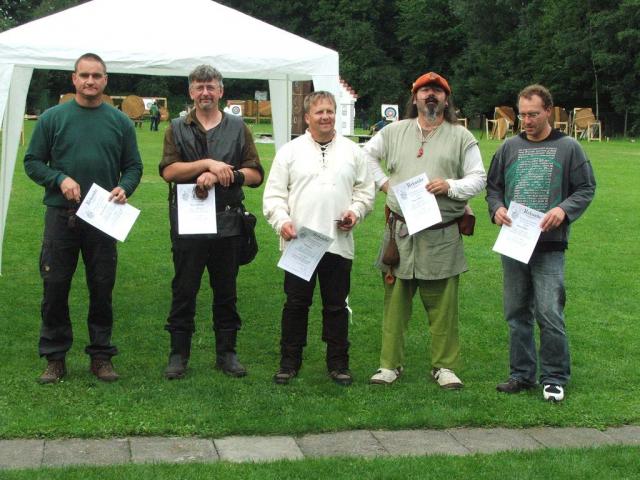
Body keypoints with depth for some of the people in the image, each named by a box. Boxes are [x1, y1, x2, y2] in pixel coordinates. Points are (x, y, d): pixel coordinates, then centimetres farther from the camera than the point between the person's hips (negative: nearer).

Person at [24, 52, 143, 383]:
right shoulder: (53, 118, 2)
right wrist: (59, 179, -13)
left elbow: (134, 166, 10)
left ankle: (101, 356, 19)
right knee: (55, 288, 3)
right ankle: (55, 358, 15)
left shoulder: (120, 122, 6)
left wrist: (124, 188, -11)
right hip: (61, 216, -1)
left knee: (102, 289, 6)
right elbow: (32, 162, 4)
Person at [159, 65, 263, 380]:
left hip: (228, 223, 1)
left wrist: (219, 175, -12)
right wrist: (208, 163, -17)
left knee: (226, 291, 9)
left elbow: (255, 174, 2)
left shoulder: (237, 128, 10)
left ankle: (226, 352, 18)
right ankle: (179, 353, 13)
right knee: (184, 291, 3)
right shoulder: (178, 128, 7)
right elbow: (168, 170, -8)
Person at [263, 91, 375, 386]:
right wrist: (282, 221, -12)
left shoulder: (352, 151, 9)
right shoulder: (290, 151, 4)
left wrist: (356, 211, -5)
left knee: (336, 305, 8)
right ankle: (290, 361, 18)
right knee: (296, 303, 6)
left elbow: (365, 190, 13)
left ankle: (338, 362, 20)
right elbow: (274, 194, 2)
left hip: (339, 242, 1)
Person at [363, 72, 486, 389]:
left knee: (443, 305, 2)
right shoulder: (395, 131, 12)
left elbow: (478, 178, 5)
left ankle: (444, 366, 13)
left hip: (442, 235, -1)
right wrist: (383, 182, 8)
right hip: (400, 231, 2)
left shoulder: (461, 137, 6)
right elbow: (367, 155, 22)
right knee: (395, 301, 5)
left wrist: (450, 186, -12)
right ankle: (390, 364, 14)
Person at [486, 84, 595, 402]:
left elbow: (586, 188, 3)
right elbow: (493, 185, 17)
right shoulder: (510, 147, 10)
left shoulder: (568, 148, 2)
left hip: (549, 246, -4)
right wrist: (496, 208, -4)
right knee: (517, 313, 10)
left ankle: (554, 378, 5)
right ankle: (522, 374, 22)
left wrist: (564, 210, -14)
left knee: (550, 313, -8)